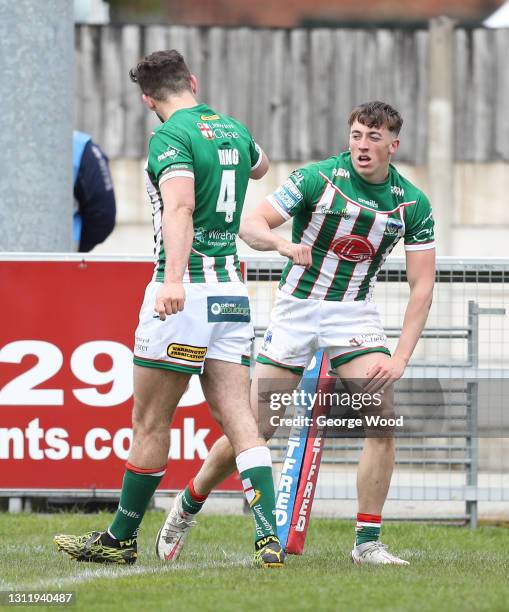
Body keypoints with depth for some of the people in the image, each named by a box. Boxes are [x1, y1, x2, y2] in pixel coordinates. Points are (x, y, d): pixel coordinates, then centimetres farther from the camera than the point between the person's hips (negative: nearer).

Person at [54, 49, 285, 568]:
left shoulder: (171, 137, -10)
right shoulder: (233, 131, 13)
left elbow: (180, 207, -27)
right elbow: (258, 165, 38)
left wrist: (174, 278, -39)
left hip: (185, 293, -7)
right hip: (231, 290, 7)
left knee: (150, 422, 4)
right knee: (238, 418, -1)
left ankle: (120, 539, 15)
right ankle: (269, 535, -15)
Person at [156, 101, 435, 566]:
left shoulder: (413, 204, -5)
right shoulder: (318, 178, -12)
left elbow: (422, 284, -3)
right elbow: (251, 226, -15)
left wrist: (401, 358, -12)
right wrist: (283, 243, -38)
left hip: (354, 314, 2)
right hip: (297, 308, -2)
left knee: (383, 417, -18)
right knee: (256, 426, -4)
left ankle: (368, 543, -10)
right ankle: (187, 506, 20)